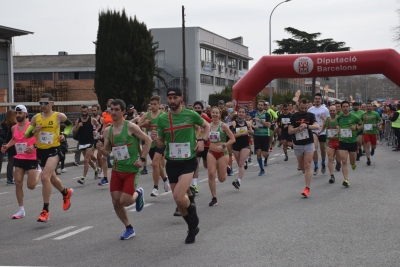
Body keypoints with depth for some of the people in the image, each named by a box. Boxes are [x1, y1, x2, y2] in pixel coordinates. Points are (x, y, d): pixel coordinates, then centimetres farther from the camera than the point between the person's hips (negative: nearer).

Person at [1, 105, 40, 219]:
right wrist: (7, 146, 7)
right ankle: (21, 210, 8)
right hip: (19, 158, 5)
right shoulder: (14, 128, 6)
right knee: (18, 184, -1)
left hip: (32, 158, -5)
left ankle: (38, 171, 31)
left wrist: (34, 146, -25)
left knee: (31, 186, -2)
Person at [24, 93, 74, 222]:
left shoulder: (59, 116, -6)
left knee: (45, 177, -21)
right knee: (52, 178, 22)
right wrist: (34, 131, -19)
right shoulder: (36, 117, 0)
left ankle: (45, 210, -12)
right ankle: (66, 193, 53)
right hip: (40, 151, 5)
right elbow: (26, 135, 2)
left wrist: (64, 134, -3)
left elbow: (70, 125, 14)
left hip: (53, 150, -5)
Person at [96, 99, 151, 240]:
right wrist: (101, 149, -12)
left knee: (124, 201, -10)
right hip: (116, 170, 5)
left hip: (131, 170, -5)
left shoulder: (130, 126, -12)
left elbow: (147, 140, -7)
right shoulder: (107, 130, 4)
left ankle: (138, 193, 25)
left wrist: (142, 159, -12)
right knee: (116, 202, 2)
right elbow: (107, 152, 11)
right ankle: (129, 229, 21)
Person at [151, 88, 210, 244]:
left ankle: (191, 208, 12)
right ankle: (192, 228, 32)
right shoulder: (162, 119, 1)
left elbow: (206, 126, 13)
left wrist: (202, 140, -5)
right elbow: (161, 145, 7)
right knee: (178, 201, 10)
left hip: (188, 162, -4)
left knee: (178, 197, -22)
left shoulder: (191, 115, -5)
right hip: (172, 163, 4)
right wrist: (155, 139, -16)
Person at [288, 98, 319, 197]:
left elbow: (317, 126, -16)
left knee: (307, 165, -11)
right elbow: (290, 131, -4)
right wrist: (298, 128, -22)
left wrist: (307, 126, -33)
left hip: (309, 144, -2)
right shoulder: (294, 117, 1)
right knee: (302, 166, 13)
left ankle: (307, 188, -12)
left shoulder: (311, 115, -1)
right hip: (297, 145, 2)